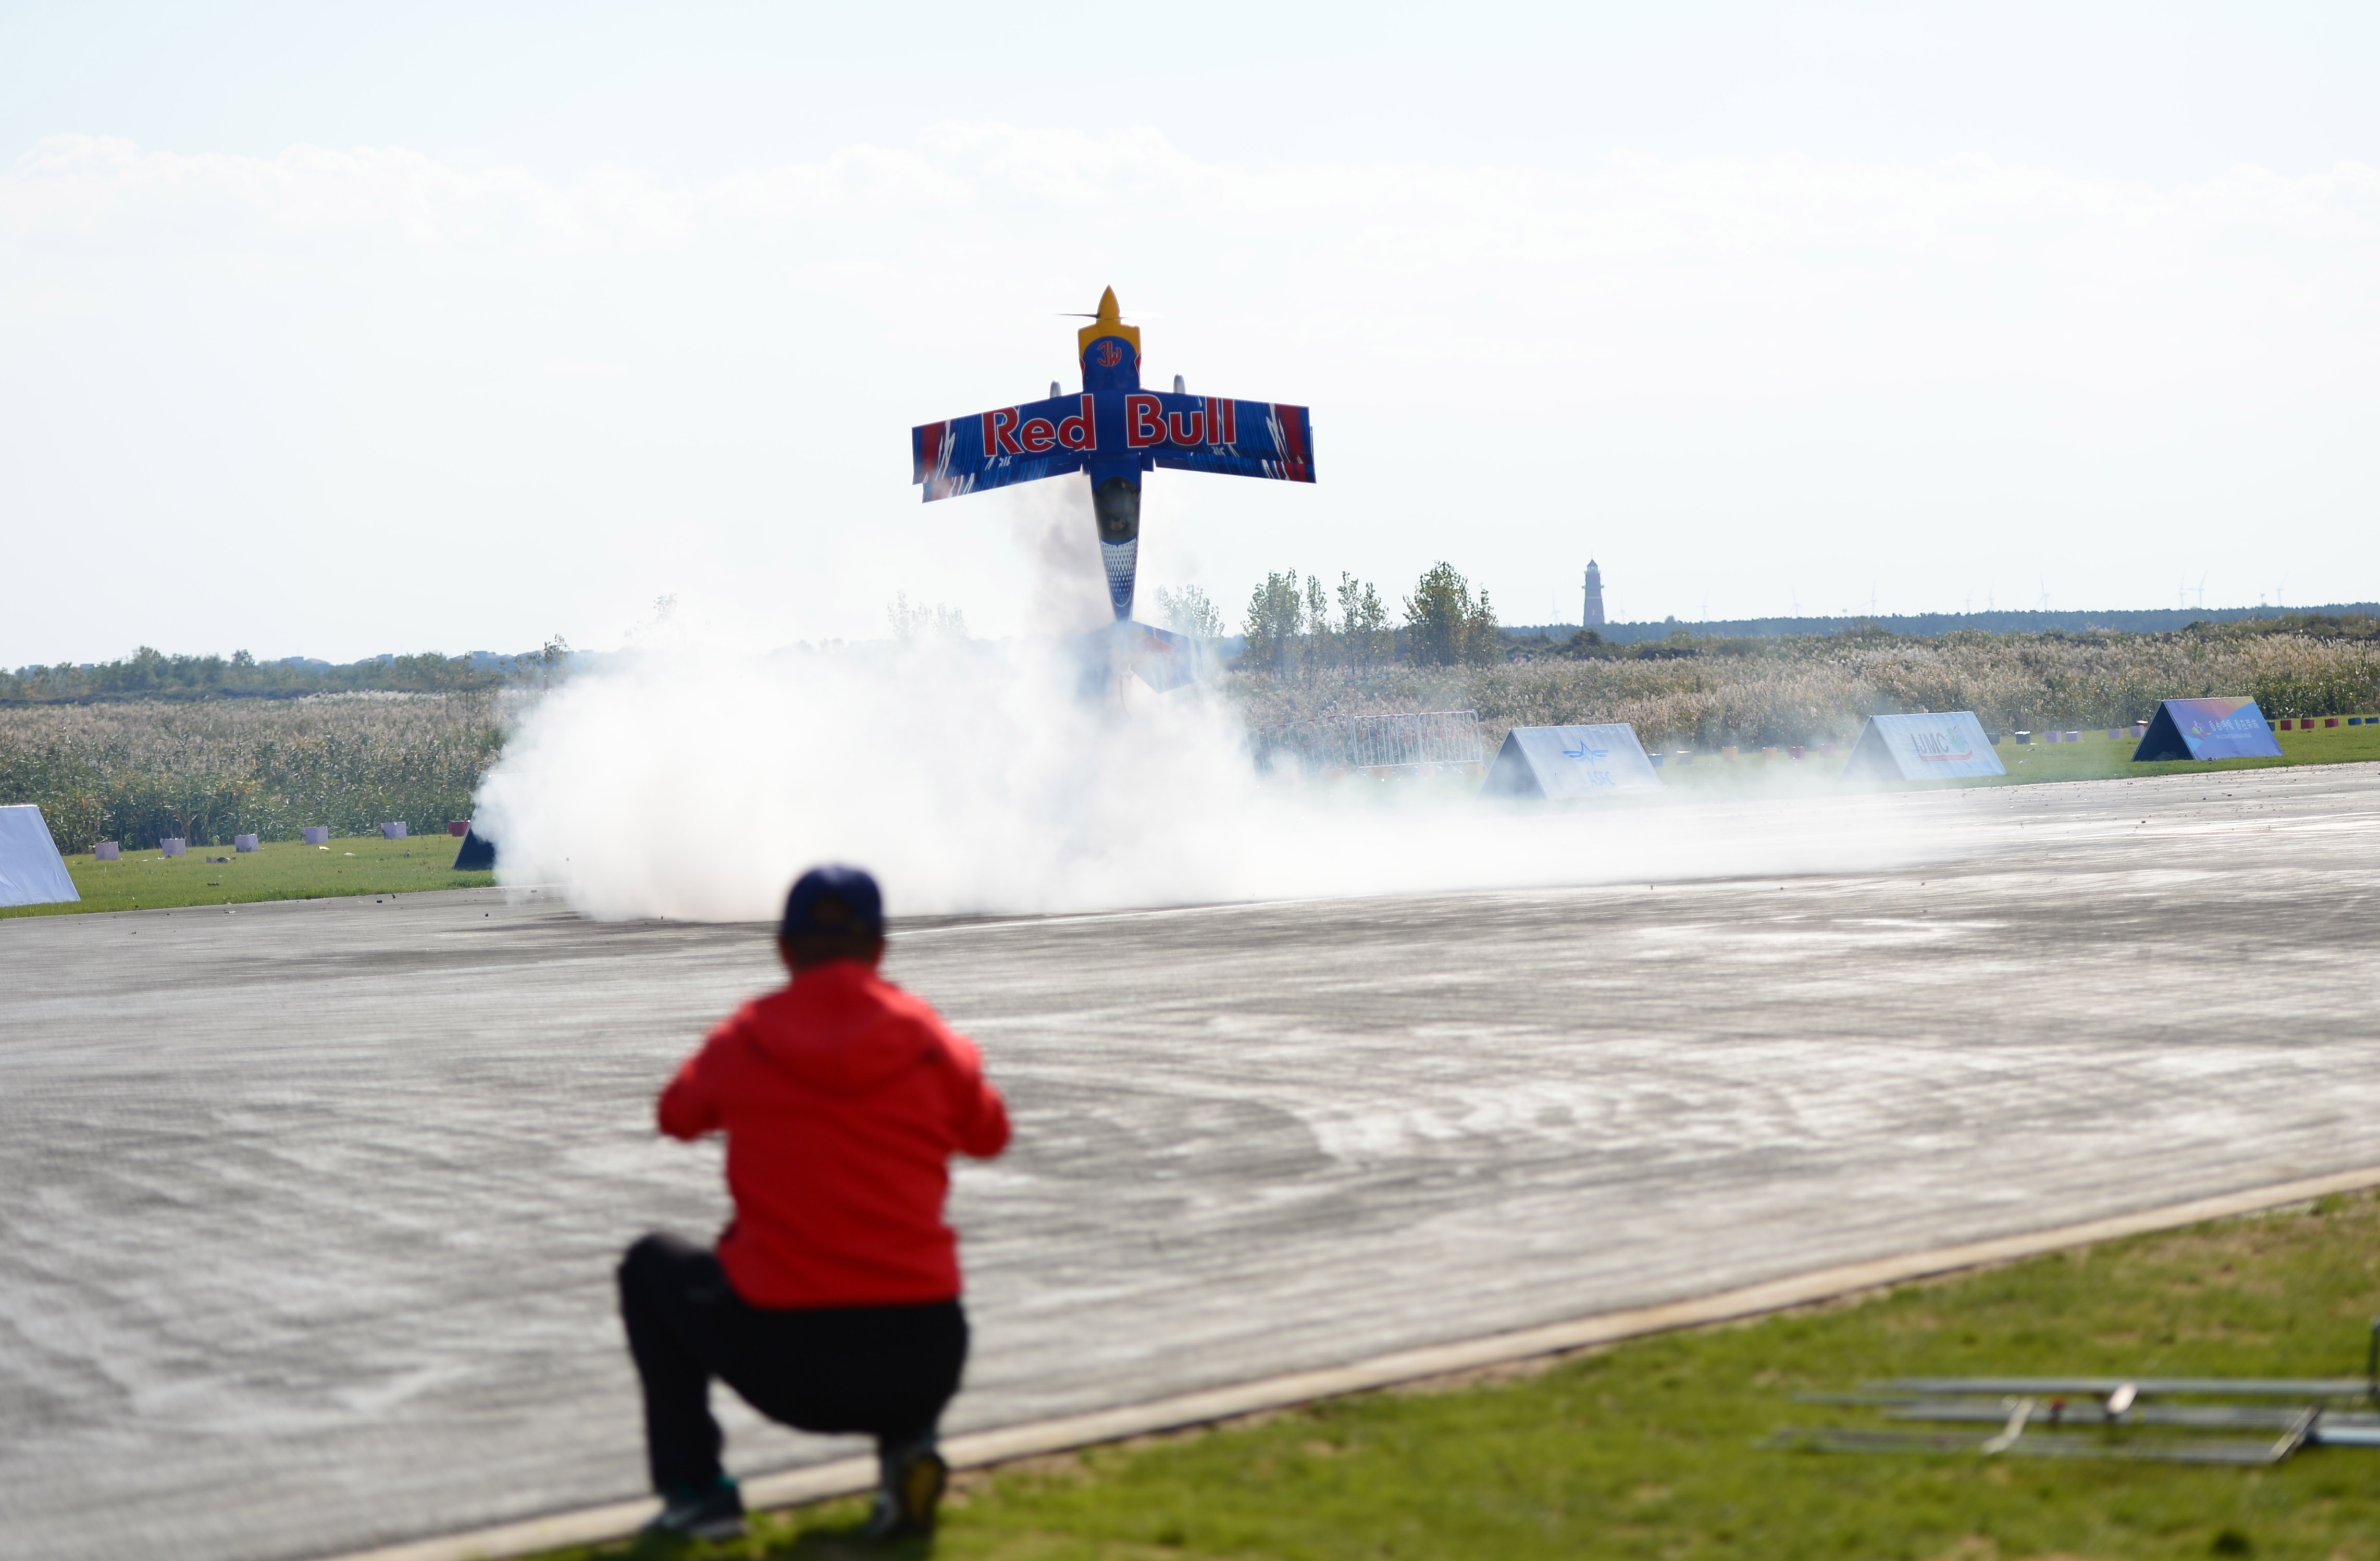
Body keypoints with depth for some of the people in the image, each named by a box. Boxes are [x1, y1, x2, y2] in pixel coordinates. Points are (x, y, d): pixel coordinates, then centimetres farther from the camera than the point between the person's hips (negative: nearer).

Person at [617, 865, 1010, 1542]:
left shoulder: (743, 1039, 0)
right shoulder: (927, 1037, 1)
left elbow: (678, 1116, 21)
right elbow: (989, 1135, 20)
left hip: (786, 1367, -1)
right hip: (923, 1367, 1)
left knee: (652, 1264, 26)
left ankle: (695, 1490, 17)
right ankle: (907, 1444, 11)